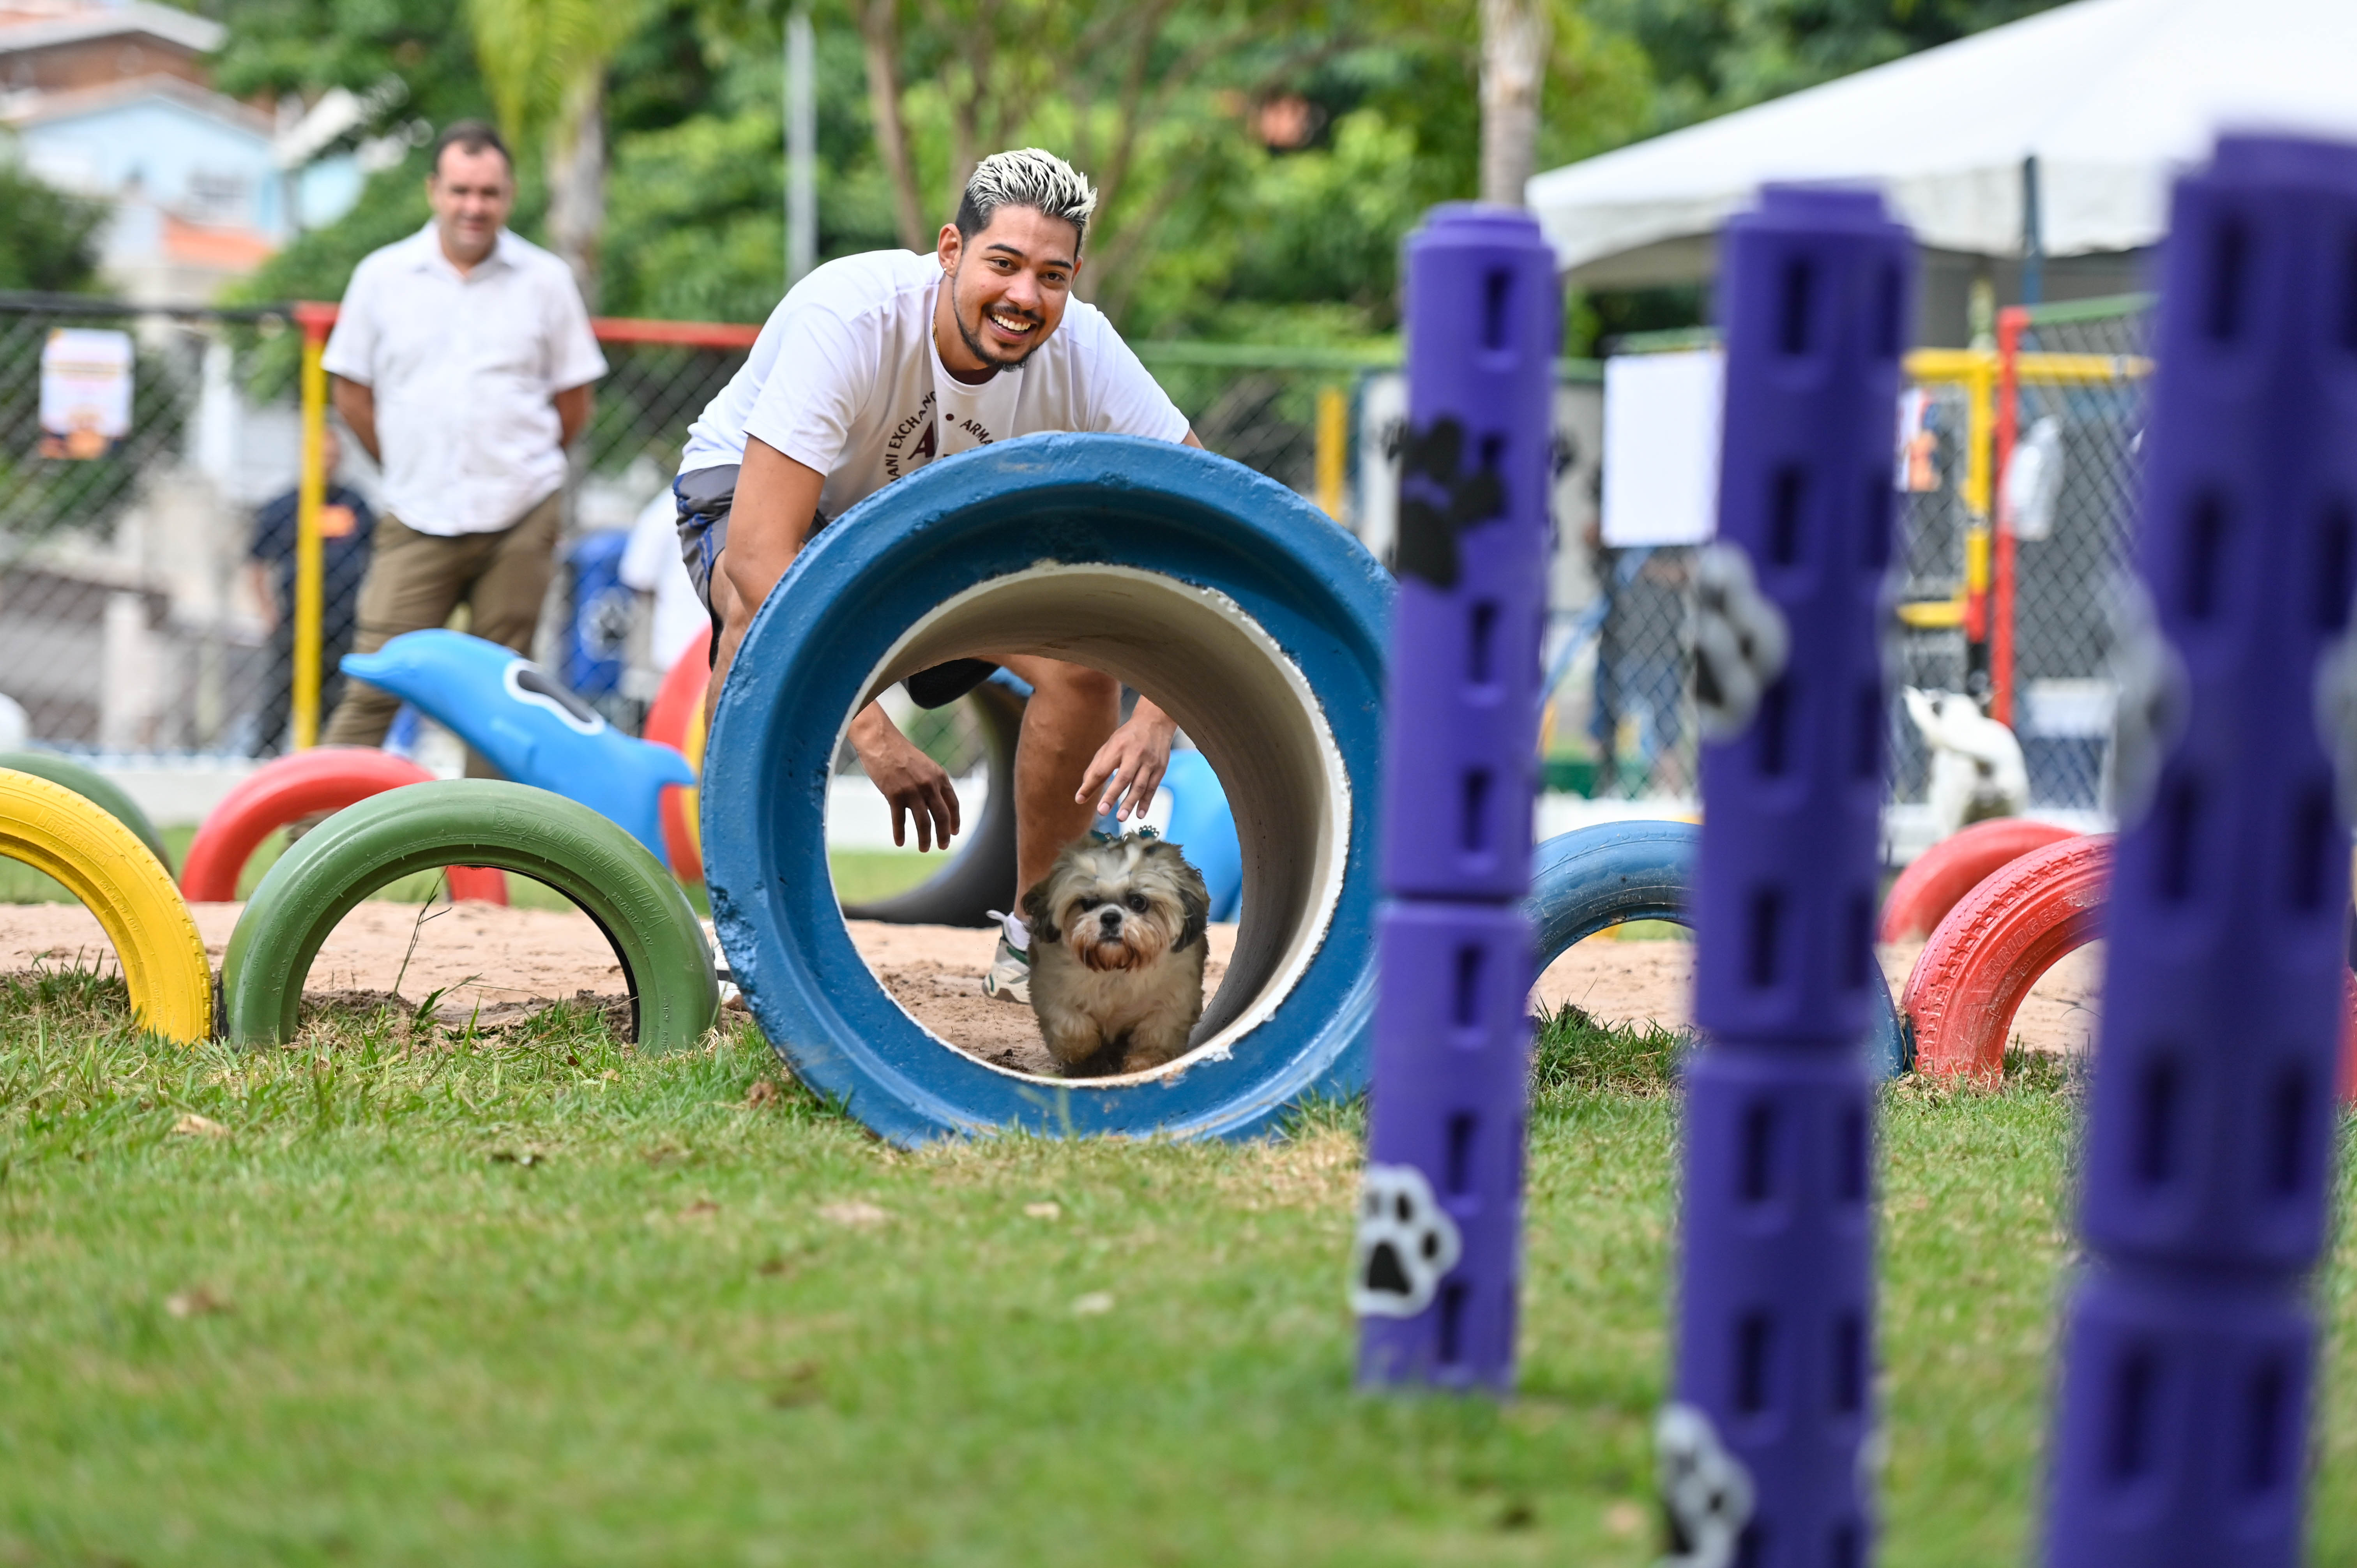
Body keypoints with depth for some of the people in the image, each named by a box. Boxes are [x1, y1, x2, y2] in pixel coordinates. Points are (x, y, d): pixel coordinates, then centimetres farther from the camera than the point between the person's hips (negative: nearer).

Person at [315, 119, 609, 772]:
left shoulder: (546, 281, 5)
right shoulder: (383, 276, 5)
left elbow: (573, 404, 11)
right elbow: (351, 392, 11)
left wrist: (520, 469, 11)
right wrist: (412, 468, 10)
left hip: (520, 524, 1)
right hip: (417, 523, -1)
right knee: (376, 687, -8)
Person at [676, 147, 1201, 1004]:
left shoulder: (1081, 350, -25)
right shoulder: (848, 316, -38)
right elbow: (759, 550, -43)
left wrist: (1158, 716, -34)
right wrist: (874, 735, -48)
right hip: (748, 490, -4)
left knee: (1085, 654, -21)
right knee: (769, 606, -38)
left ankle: (1033, 937, 0)